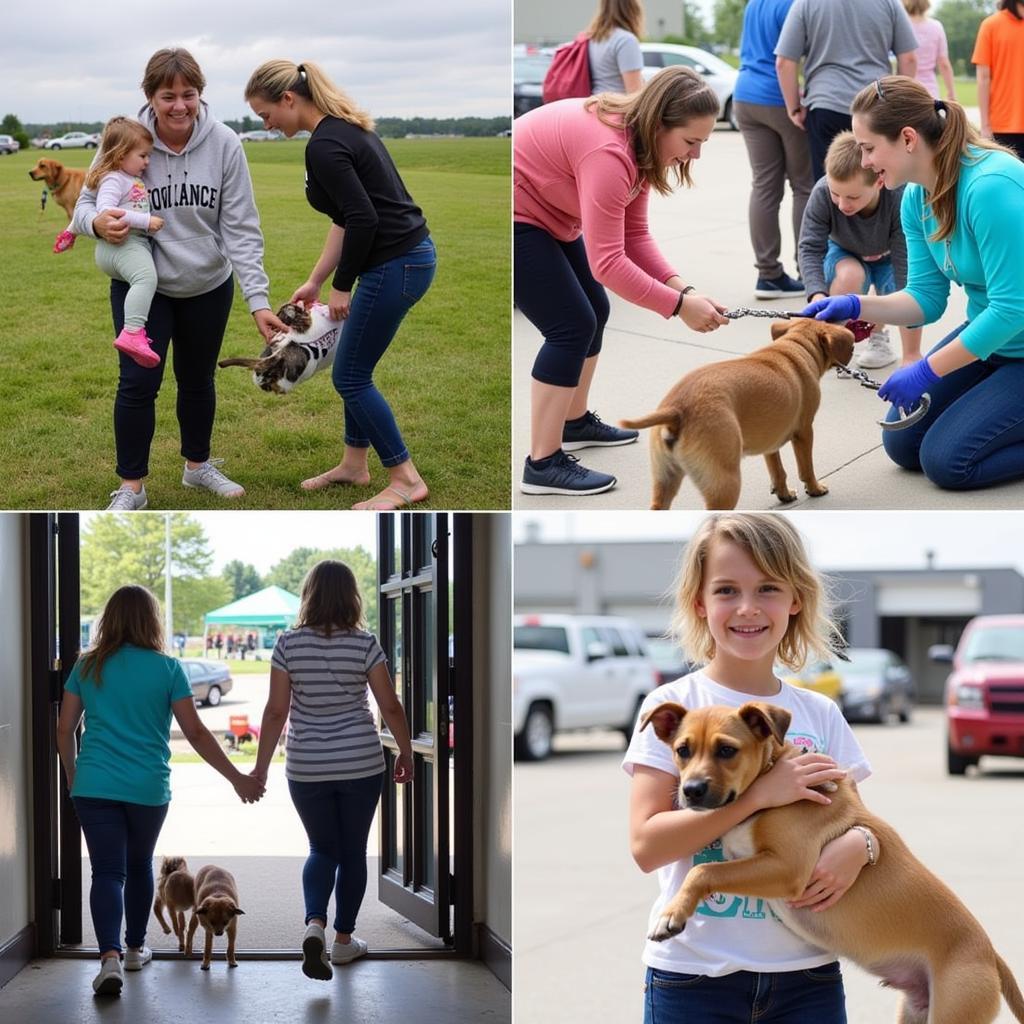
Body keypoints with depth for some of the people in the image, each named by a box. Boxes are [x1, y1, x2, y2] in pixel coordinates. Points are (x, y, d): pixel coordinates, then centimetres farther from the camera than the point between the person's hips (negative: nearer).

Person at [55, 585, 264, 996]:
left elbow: (65, 730, 7)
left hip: (94, 787, 0)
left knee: (107, 872, -3)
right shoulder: (166, 669, -2)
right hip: (148, 789, 0)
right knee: (139, 865, 20)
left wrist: (73, 776, 23)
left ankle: (110, 956, -23)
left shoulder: (88, 667, 4)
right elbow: (196, 733, -4)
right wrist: (238, 778, 2)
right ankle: (135, 948, 33)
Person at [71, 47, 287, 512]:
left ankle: (198, 465, 38)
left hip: (208, 286, 2)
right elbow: (85, 203, -9)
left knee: (198, 380, 18)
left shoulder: (223, 144, -17)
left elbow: (241, 229, -14)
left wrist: (258, 300, -19)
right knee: (138, 382, -6)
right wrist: (97, 222, -35)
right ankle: (131, 487, 9)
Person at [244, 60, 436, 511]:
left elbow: (363, 219, -24)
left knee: (350, 375, 2)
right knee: (354, 368, 21)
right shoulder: (344, 128, 12)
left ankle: (406, 480, 7)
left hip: (395, 264, -10)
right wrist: (314, 281, 20)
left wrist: (341, 287, -12)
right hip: (406, 256, 10)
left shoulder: (324, 145, -19)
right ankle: (354, 464, 33)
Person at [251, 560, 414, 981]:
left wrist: (261, 766, 2)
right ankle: (344, 938, 22)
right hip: (361, 764, -1)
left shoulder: (288, 644, -7)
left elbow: (276, 711, -6)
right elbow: (390, 707, -4)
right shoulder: (365, 645, -8)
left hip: (307, 768, 1)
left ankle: (314, 923, -10)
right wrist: (405, 752, 11)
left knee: (323, 848, 14)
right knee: (352, 851, 14)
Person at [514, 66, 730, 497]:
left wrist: (681, 287, -14)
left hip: (543, 217, 10)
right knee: (572, 325, -12)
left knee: (593, 313, 16)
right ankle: (543, 464, -8)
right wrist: (678, 305, -28)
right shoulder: (609, 153, -31)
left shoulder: (640, 144, -1)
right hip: (513, 219, -10)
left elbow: (634, 235, -1)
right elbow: (607, 262, -33)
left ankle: (576, 422, 33)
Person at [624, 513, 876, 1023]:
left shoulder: (821, 714, 6)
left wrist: (859, 844, -14)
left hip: (807, 973, 3)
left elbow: (853, 819, 9)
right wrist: (758, 794, -21)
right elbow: (646, 845, -13)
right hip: (694, 976, -3)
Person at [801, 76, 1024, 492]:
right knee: (903, 444, 9)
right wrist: (855, 306, -13)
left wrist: (927, 371, -24)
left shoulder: (990, 186, -30)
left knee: (946, 460, -12)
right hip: (988, 335, 9)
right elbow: (927, 297, 4)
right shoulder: (917, 197, -2)